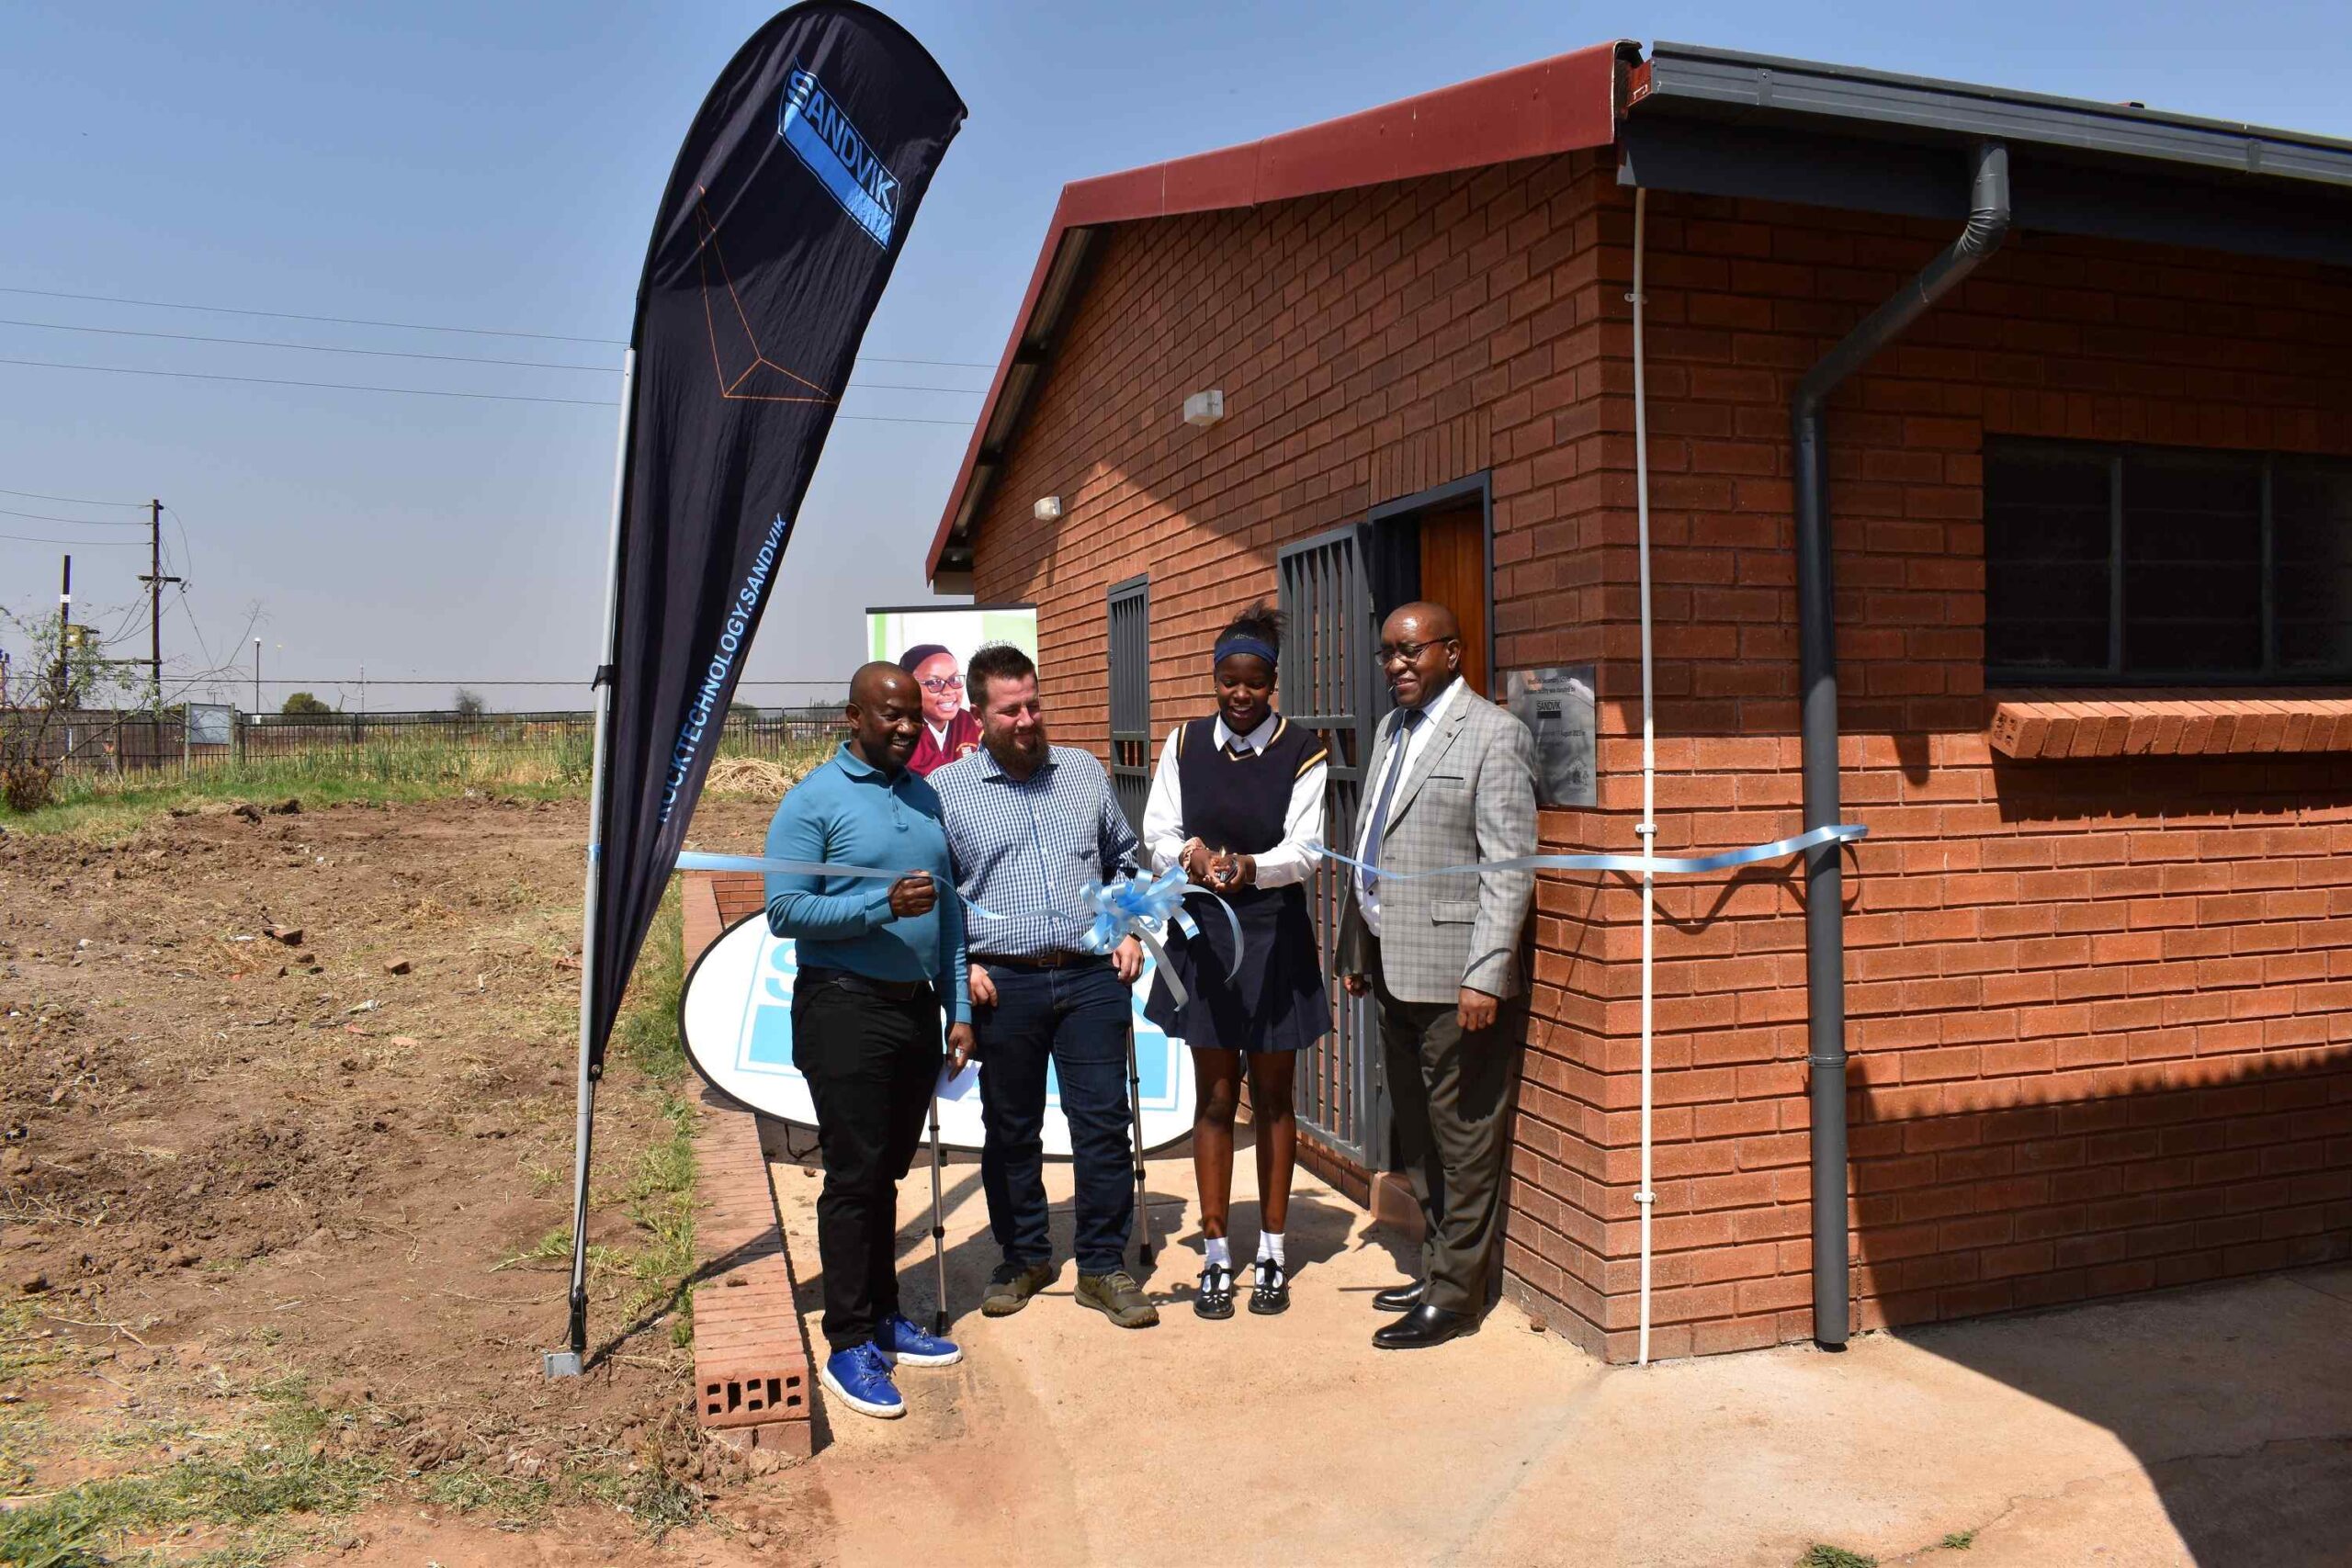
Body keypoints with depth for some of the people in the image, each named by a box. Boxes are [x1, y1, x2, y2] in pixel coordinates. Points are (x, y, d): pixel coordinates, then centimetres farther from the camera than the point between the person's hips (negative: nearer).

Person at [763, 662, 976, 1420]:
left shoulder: (925, 797, 12)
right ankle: (849, 1346, 7)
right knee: (854, 1176, -2)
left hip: (917, 1007, 6)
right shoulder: (813, 801, -7)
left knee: (889, 1172, 14)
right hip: (845, 1008, -6)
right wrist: (883, 906, -23)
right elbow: (784, 910, -14)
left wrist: (958, 1008, 10)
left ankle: (885, 1319, 26)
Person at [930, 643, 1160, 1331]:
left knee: (1103, 1122, 2)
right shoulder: (945, 790, 0)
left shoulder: (1085, 772, 10)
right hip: (1003, 984, -1)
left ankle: (1103, 1267, 14)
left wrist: (1128, 930, 8)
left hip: (1092, 977, 2)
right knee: (1010, 1130, 10)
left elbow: (1124, 860, 19)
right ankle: (1024, 1257, 28)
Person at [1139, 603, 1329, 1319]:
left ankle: (1272, 1253, 22)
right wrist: (1190, 852, -26)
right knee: (1215, 1098, 8)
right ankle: (1217, 1255, 19)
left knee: (1272, 1097, 10)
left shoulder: (1303, 751, -7)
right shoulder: (1185, 744, 1)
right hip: (1204, 935, 2)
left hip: (1275, 937, -2)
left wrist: (1251, 867, -35)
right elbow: (1157, 833, -3)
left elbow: (1304, 849, -15)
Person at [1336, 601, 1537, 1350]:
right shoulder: (1390, 730, 16)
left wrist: (1486, 976, -20)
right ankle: (1436, 1267, 31)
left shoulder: (1494, 735, -9)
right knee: (1418, 1139, 17)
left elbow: (1509, 867, -15)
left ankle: (1453, 1296, 13)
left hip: (1454, 976, -8)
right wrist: (1355, 952, 18)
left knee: (1463, 1142, 2)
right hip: (1395, 971, 8)